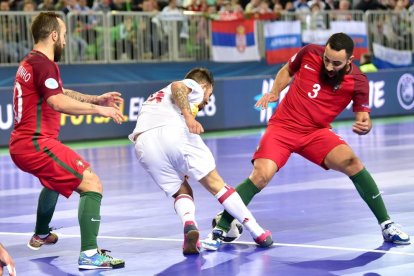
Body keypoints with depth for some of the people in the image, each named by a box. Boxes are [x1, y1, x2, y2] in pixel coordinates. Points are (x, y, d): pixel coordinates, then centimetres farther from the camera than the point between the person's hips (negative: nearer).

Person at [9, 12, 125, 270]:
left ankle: (41, 235, 57)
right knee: (92, 185, -17)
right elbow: (58, 102, -28)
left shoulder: (31, 62, 17)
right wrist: (99, 109, -24)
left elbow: (61, 93, 28)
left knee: (56, 179, 40)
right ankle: (90, 254, -29)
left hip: (22, 144, 11)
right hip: (36, 144, -11)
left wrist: (97, 99, 21)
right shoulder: (43, 63, -14)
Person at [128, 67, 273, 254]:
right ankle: (257, 232, 5)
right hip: (173, 130, -5)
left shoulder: (158, 96, 42)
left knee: (181, 192, 17)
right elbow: (177, 87, -3)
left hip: (142, 144, 5)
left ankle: (189, 225, -16)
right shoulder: (193, 85, 23)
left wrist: (180, 170, 40)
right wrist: (189, 116, -16)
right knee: (216, 184, 5)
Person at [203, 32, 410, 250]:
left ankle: (386, 224, -9)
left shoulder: (358, 82, -11)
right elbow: (287, 71, 14)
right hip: (282, 126, 0)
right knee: (261, 175, -23)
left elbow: (363, 117, -4)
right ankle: (221, 229, -10)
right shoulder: (310, 53, -7)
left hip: (317, 132, 0)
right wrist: (274, 92, -3)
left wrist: (364, 125, -28)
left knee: (352, 163, -24)